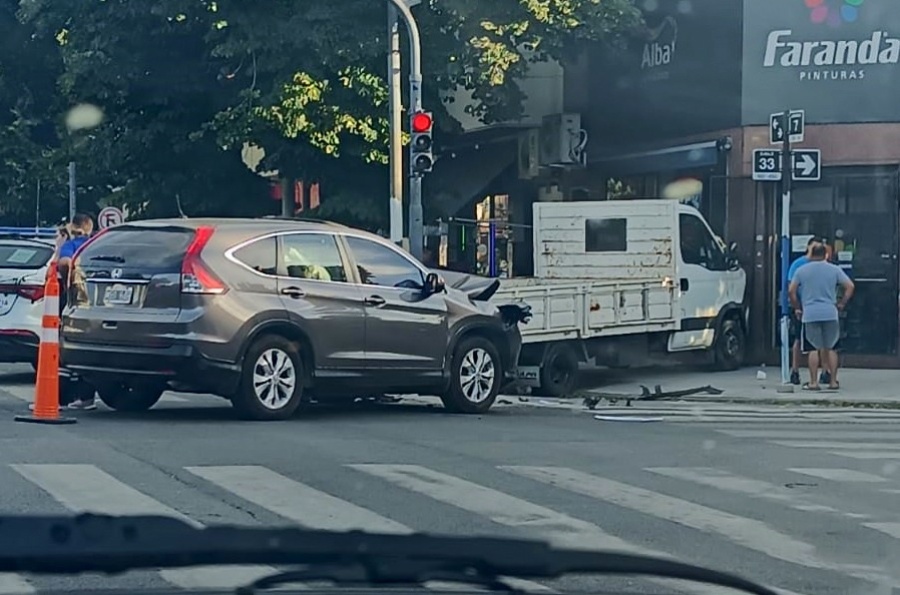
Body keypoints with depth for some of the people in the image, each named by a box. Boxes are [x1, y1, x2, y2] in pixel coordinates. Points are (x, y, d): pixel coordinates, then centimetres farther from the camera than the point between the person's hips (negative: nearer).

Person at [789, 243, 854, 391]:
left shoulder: (801, 271, 7)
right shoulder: (834, 270, 7)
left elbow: (791, 290, 2)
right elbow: (850, 286, 2)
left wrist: (797, 308, 12)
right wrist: (841, 304, 9)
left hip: (810, 314, -1)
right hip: (830, 314, 1)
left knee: (814, 348, 2)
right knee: (829, 348, 9)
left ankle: (813, 382, -1)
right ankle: (833, 381, 9)